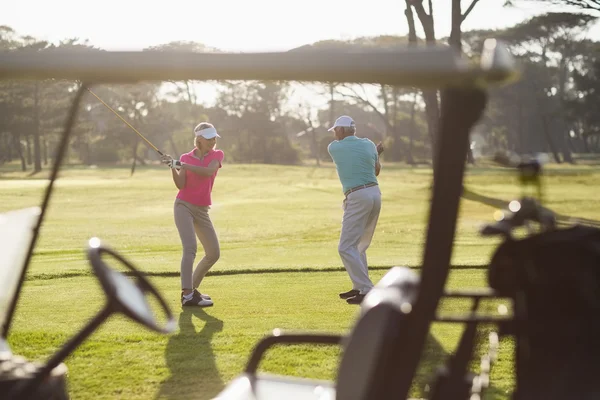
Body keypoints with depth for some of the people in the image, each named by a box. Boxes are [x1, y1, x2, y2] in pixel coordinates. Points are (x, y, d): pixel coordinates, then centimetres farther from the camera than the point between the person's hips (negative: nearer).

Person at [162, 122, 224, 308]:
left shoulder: (217, 155, 3)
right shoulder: (186, 157, 2)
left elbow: (208, 171, -20)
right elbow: (180, 185, -10)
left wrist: (181, 165, -27)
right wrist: (173, 168, -26)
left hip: (201, 210, 4)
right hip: (184, 206, -4)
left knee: (214, 253, 5)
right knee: (190, 247, -21)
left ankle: (192, 288, 21)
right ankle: (187, 295, -24)